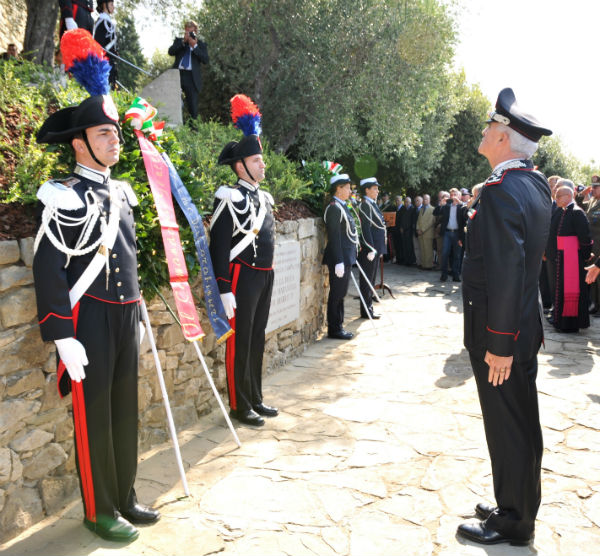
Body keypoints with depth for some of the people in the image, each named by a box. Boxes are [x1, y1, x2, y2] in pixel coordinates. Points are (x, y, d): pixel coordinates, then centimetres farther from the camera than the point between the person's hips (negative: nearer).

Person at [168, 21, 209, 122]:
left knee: (192, 106, -4)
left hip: (192, 77, -2)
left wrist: (194, 46, -10)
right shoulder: (179, 41, 18)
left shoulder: (201, 44, 12)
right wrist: (183, 41, -7)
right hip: (177, 74, 2)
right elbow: (171, 52, 0)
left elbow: (205, 60, -3)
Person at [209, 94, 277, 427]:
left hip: (265, 277, 8)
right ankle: (240, 406, 13)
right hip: (242, 277, -8)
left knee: (257, 340, 14)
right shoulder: (230, 198, -12)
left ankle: (255, 399, 26)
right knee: (240, 341, 1)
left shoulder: (264, 197, 14)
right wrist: (224, 290, -19)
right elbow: (218, 247, -15)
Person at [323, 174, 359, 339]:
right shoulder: (334, 208, -15)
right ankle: (334, 329, 8)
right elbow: (334, 237, -20)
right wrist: (339, 262, -23)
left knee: (340, 294, 15)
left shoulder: (342, 206, 16)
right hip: (340, 258, -10)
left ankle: (338, 326, 24)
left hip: (346, 257, 10)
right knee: (336, 294, -1)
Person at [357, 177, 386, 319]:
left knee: (371, 279, 15)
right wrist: (371, 249, -22)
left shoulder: (372, 204, 16)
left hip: (375, 248, 10)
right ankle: (366, 311, 4)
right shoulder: (365, 205, -14)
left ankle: (369, 307, 23)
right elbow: (365, 229, -20)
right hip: (369, 248, -10)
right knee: (367, 280, -3)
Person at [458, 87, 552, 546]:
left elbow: (505, 272, -26)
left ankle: (513, 524, 21)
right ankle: (517, 506, 36)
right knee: (521, 423, 19)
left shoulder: (500, 190, -22)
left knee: (508, 428, 4)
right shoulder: (536, 183, 6)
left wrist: (498, 344, -23)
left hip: (500, 335, -9)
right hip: (524, 327, 9)